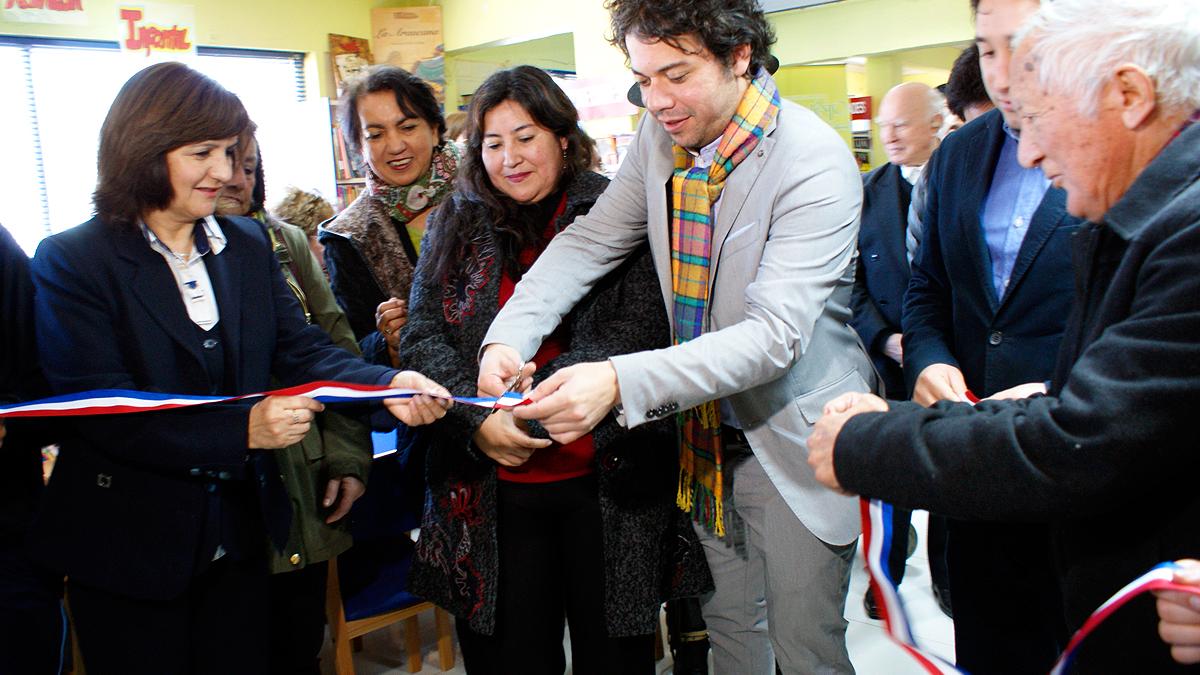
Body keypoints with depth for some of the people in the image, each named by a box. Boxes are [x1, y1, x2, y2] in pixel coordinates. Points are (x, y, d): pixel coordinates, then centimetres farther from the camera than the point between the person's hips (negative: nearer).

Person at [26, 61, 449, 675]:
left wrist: (385, 385, -22)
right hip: (128, 549, -4)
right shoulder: (71, 261, -10)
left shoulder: (248, 245, 7)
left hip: (239, 540, 5)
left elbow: (300, 348, -2)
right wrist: (241, 429, -29)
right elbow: (100, 406, -18)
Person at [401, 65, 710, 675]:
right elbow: (424, 336, 3)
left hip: (607, 478, -2)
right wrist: (478, 420, -15)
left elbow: (642, 329, -11)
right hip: (492, 491, 2)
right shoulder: (455, 225, 9)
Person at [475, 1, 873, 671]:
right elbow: (591, 240, 2)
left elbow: (776, 334, -30)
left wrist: (622, 383, -41)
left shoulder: (816, 163, -24)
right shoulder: (663, 135, -4)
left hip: (796, 436, -5)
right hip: (709, 434, 6)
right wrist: (509, 335, -16)